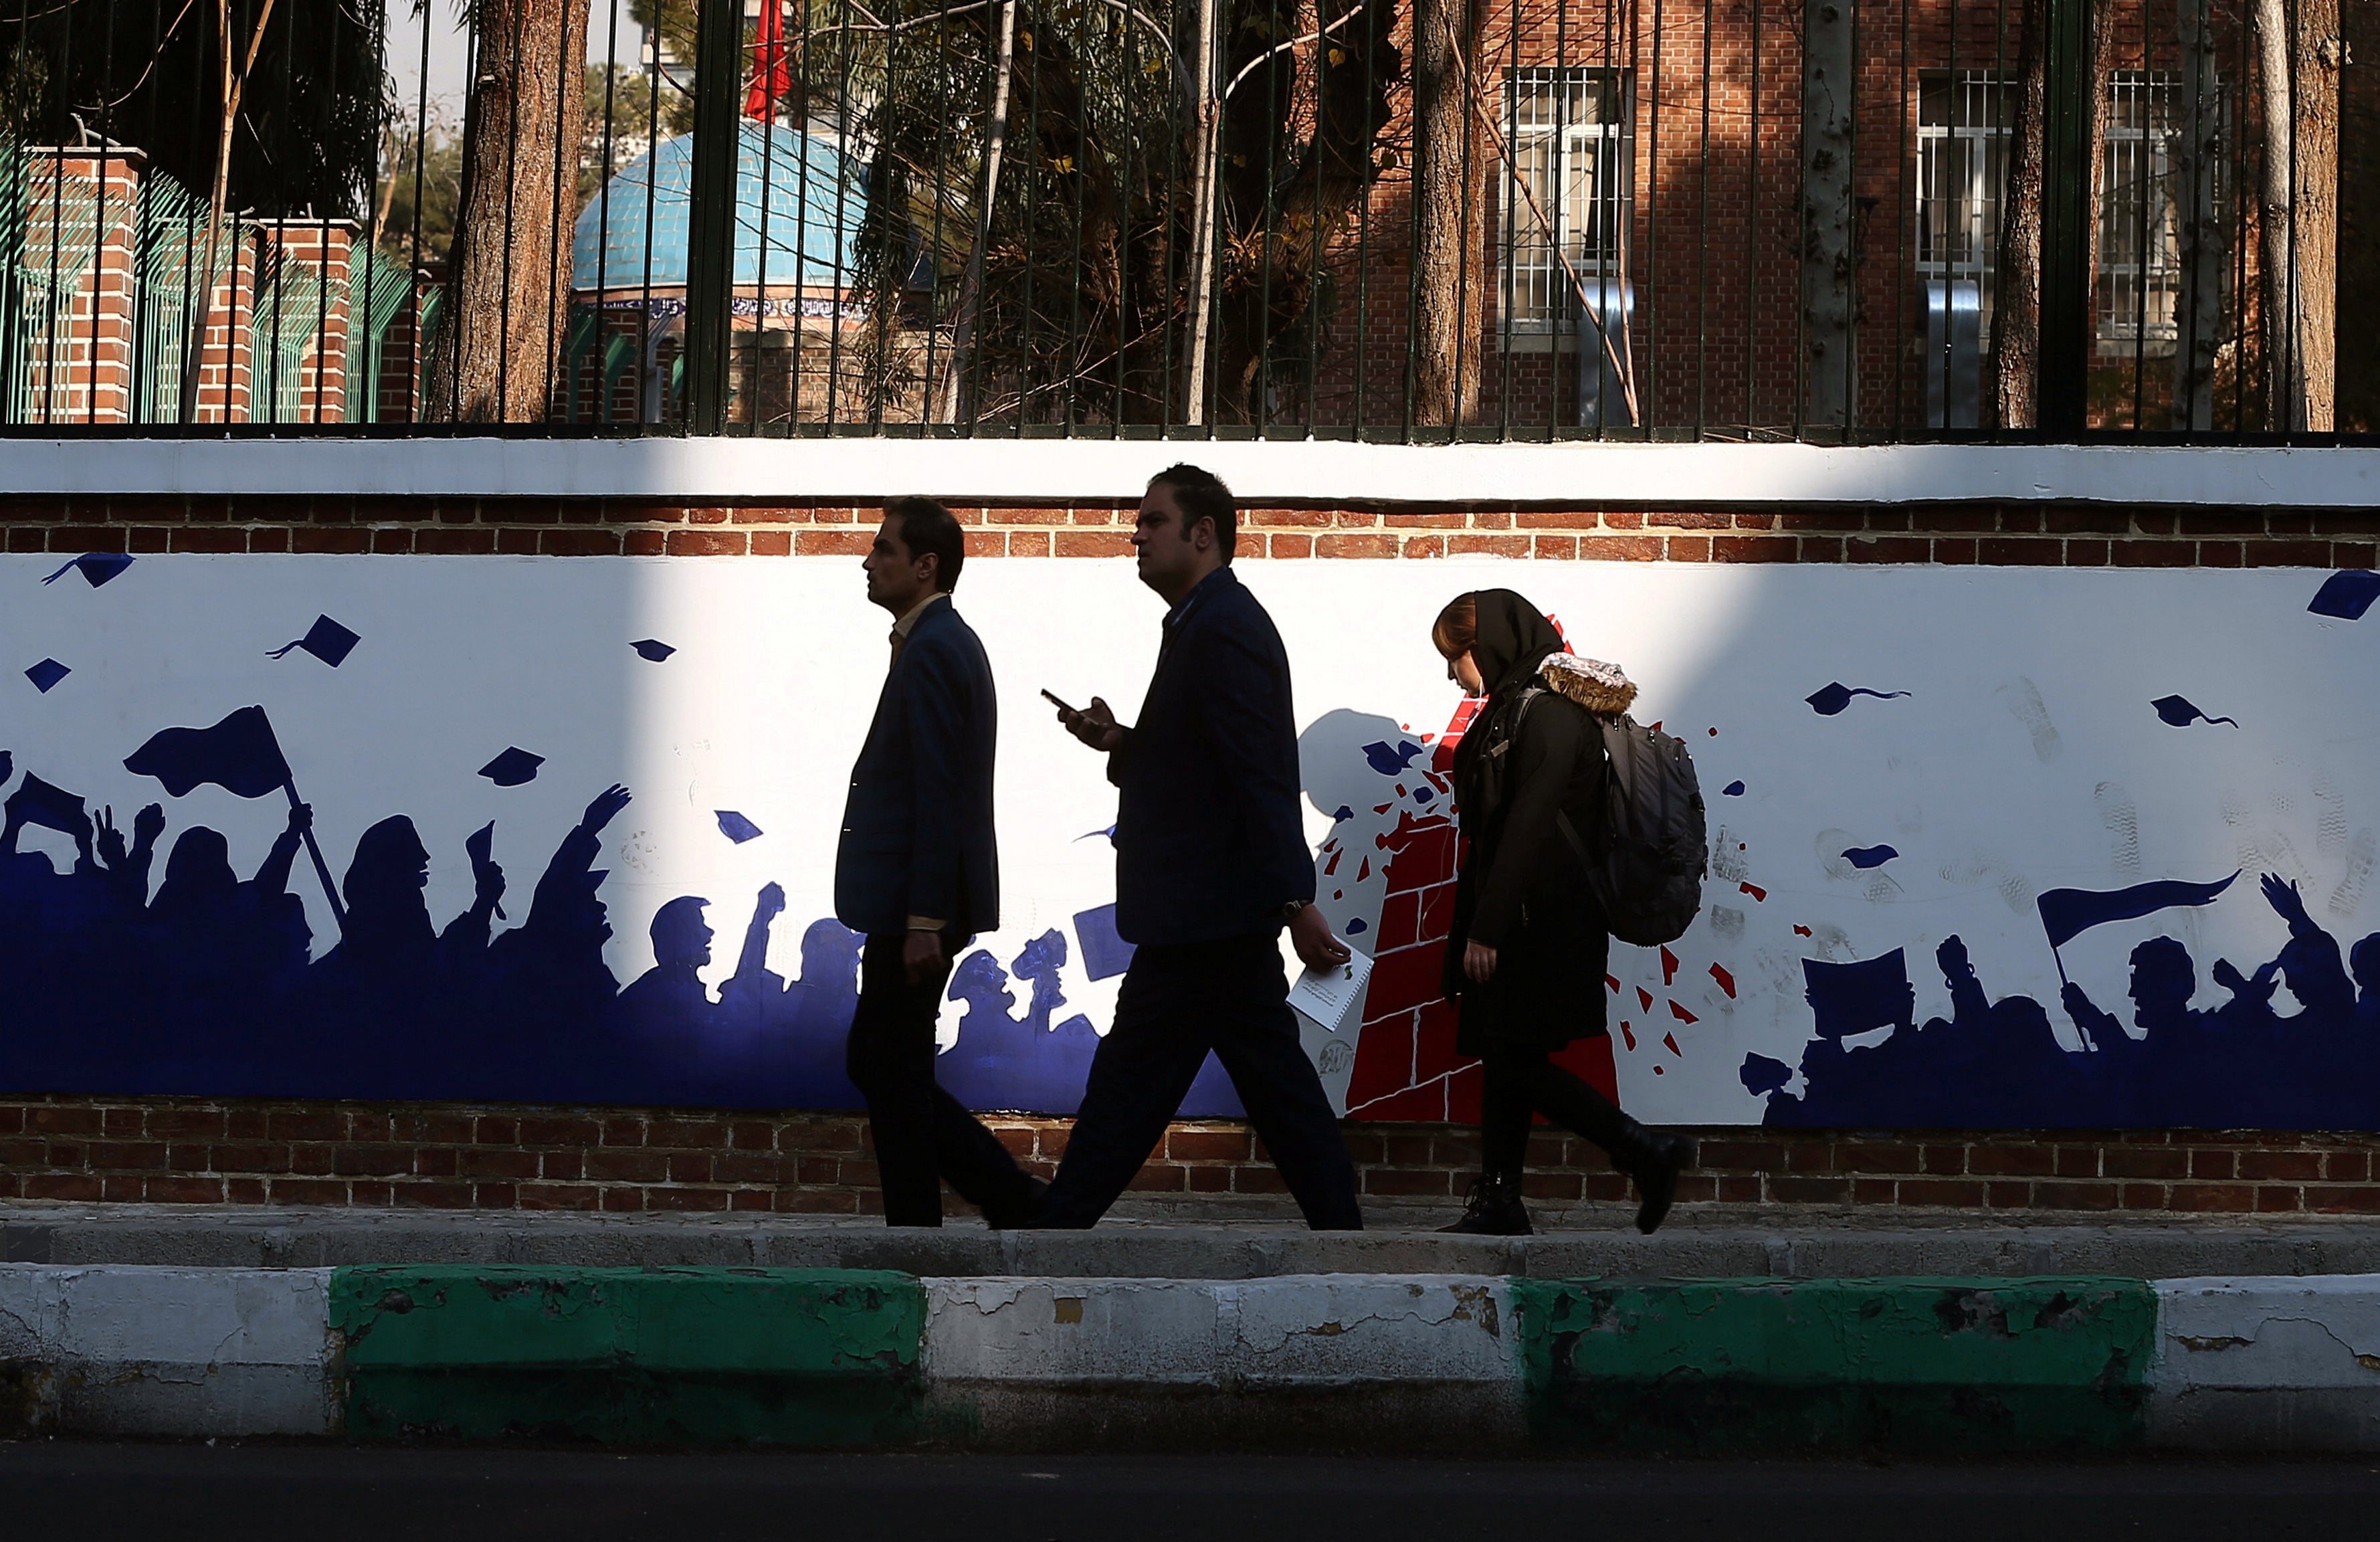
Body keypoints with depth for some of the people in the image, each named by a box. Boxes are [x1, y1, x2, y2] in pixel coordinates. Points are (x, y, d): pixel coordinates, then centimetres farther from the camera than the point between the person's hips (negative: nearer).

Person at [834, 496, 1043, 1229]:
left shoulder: (932, 650, -16)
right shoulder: (948, 642, 16)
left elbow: (939, 796, -21)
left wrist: (924, 922, -23)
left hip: (914, 908, -10)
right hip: (912, 905, 10)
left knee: (892, 1070, -2)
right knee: (877, 1063, 13)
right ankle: (1015, 1201, 14)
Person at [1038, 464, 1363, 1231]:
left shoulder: (1219, 629, -16)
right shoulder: (1218, 621, 17)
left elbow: (1260, 776, -22)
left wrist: (1294, 902, -26)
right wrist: (1122, 742, 6)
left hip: (1202, 914, -10)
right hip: (1219, 913, 10)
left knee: (1131, 1082, -4)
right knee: (1275, 1081, 9)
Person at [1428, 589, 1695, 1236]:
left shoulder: (1547, 715, -15)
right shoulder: (1515, 709, 15)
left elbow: (1529, 827, -21)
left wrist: (1486, 929, -21)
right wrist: (1477, 927, 17)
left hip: (1542, 925, -10)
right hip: (1521, 922, 10)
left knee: (1515, 1059, -9)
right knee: (1503, 1057, 9)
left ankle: (1649, 1154, -5)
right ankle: (1498, 1205, 11)